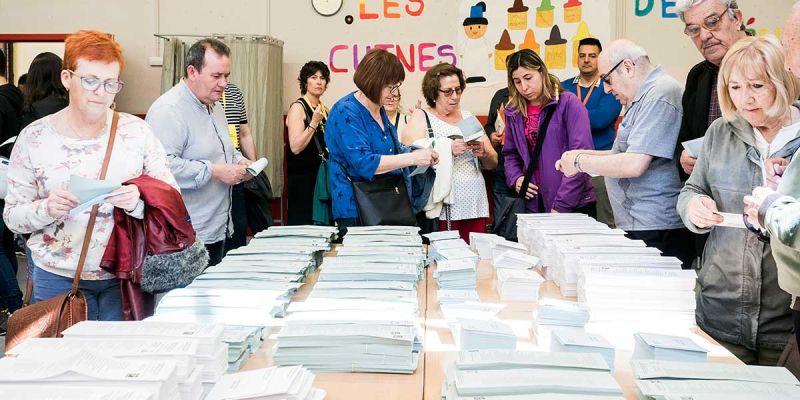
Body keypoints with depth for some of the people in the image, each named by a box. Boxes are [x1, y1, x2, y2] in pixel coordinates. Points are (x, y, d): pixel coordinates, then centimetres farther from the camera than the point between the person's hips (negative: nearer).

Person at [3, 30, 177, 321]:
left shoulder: (136, 131, -1)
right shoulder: (35, 138, -2)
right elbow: (12, 215, 2)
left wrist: (138, 202, -21)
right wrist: (46, 210, -18)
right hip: (58, 277, 0)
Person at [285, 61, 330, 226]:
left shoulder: (324, 109, 12)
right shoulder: (298, 107, -9)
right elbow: (296, 147, -19)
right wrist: (314, 122, -23)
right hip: (303, 180, -7)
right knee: (302, 223, -6)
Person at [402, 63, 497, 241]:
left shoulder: (468, 117, 19)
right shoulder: (420, 117, 6)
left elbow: (493, 163, 18)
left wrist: (483, 153, -3)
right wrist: (449, 150, -19)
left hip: (475, 205, 4)